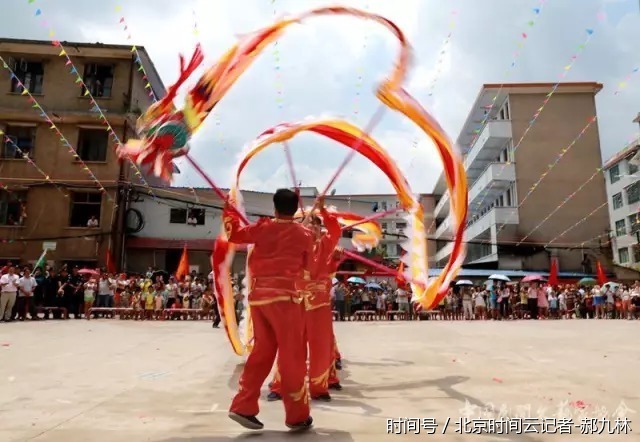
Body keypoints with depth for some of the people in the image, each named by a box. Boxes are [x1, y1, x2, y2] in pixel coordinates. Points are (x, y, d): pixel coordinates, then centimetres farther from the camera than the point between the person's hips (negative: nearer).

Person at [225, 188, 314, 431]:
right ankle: (297, 416, 11)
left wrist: (228, 211, 35)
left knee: (262, 351, 16)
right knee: (292, 356, 3)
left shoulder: (263, 227, 8)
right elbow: (307, 269, 12)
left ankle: (243, 407, 16)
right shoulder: (305, 234, 2)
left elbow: (234, 233, 21)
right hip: (285, 295, -4)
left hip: (258, 295, 5)